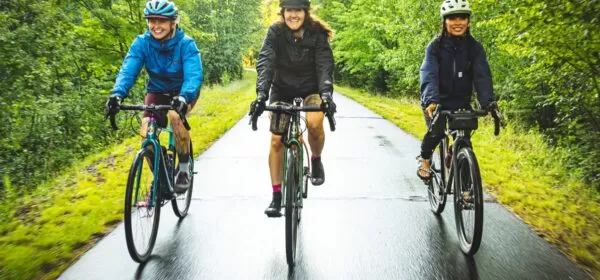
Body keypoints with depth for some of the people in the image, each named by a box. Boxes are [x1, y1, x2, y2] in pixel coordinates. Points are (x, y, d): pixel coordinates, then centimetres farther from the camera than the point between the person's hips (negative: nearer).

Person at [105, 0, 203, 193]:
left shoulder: (186, 44, -25)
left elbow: (194, 76, -37)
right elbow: (127, 71, -29)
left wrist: (184, 97, -57)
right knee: (146, 132, -17)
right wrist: (117, 94, -49)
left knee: (176, 116, -34)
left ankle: (184, 168, -14)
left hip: (185, 91, -3)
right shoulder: (141, 43, -18)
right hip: (157, 91, 3)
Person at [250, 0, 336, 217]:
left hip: (311, 88, -1)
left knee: (314, 123, -31)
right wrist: (261, 93, -42)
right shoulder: (276, 31, -16)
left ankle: (316, 160, 1)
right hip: (282, 89, 1)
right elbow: (265, 62, -27)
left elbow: (325, 66, -26)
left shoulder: (317, 34, -17)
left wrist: (326, 93, -44)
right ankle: (276, 196, 8)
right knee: (276, 140, -5)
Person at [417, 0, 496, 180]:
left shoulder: (475, 48, -5)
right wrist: (431, 101, -42)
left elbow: (482, 76, -17)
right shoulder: (435, 47, -11)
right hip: (436, 101, -2)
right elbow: (429, 75, -24)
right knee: (436, 131, -26)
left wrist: (488, 102, -34)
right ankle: (424, 160, 5)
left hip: (461, 101, 2)